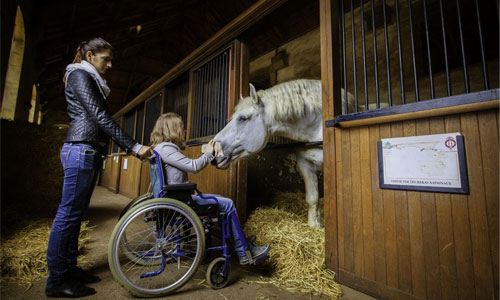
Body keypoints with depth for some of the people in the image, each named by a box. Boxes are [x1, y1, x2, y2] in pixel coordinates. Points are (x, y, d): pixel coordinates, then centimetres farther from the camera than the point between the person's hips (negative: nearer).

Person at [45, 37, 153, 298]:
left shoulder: (93, 82, 23)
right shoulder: (79, 75, -5)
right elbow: (100, 117, -17)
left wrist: (130, 147, 12)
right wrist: (134, 146, -20)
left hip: (91, 152, 9)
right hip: (80, 150, -9)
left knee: (76, 213, 11)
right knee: (68, 213, -5)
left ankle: (69, 268, 22)